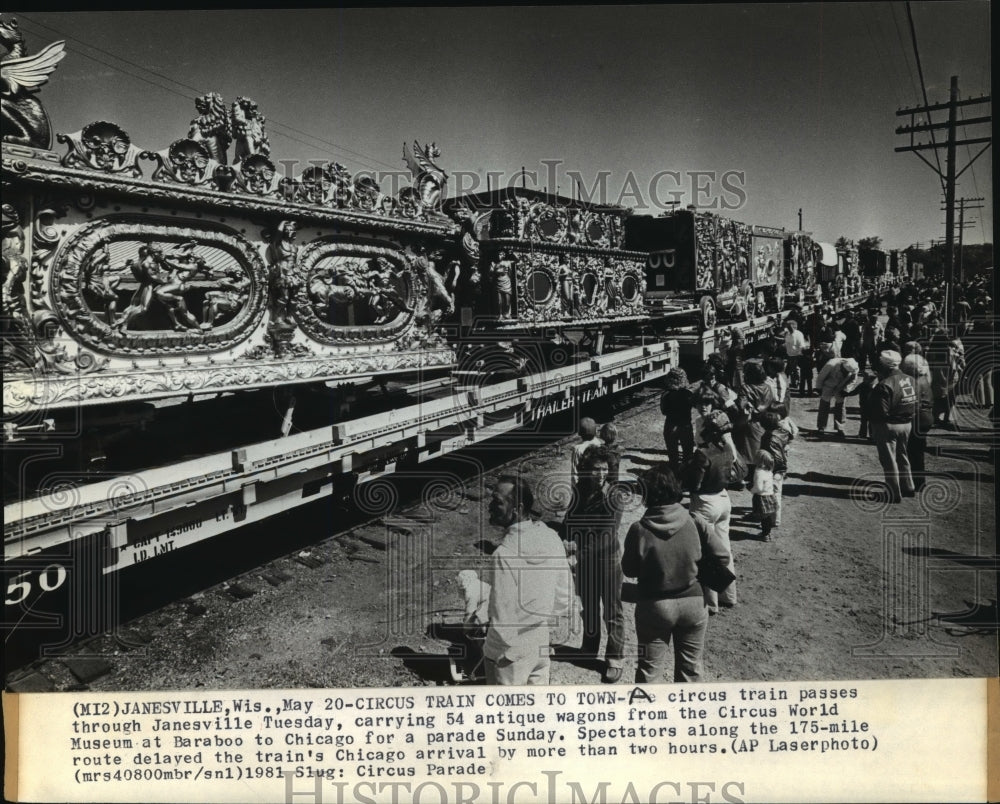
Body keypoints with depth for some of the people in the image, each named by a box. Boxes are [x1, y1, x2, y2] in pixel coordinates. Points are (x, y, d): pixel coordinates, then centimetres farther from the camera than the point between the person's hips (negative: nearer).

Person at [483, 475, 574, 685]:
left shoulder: (505, 554, -28)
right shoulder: (551, 537, -7)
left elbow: (503, 615, -26)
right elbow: (564, 587, 3)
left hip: (510, 651, -6)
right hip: (543, 642, 6)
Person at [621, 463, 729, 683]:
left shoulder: (639, 530, -19)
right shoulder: (695, 523, -14)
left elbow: (629, 570, -8)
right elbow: (722, 557, -7)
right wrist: (697, 570, 8)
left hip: (655, 606, -2)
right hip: (694, 603, 2)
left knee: (649, 668, 14)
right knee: (690, 667, 20)